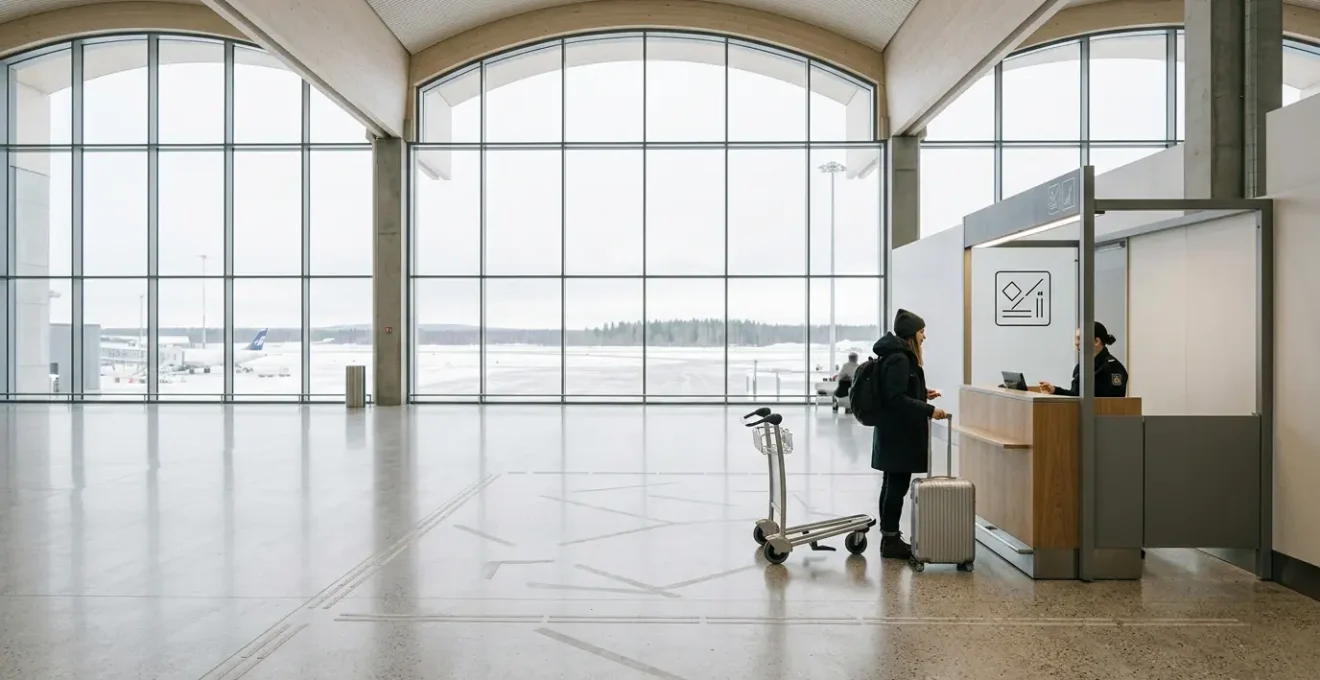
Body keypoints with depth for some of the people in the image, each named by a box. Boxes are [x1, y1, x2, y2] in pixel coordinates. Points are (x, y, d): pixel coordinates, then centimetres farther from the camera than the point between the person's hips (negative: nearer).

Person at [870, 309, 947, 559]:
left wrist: (922, 393, 17)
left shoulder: (896, 355, 14)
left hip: (894, 431, 11)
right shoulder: (899, 359, -18)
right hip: (899, 433, -11)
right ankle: (891, 541, 3)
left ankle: (889, 537, 22)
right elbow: (897, 399, -23)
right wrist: (929, 410, -22)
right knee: (898, 485, -4)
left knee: (892, 485, 14)